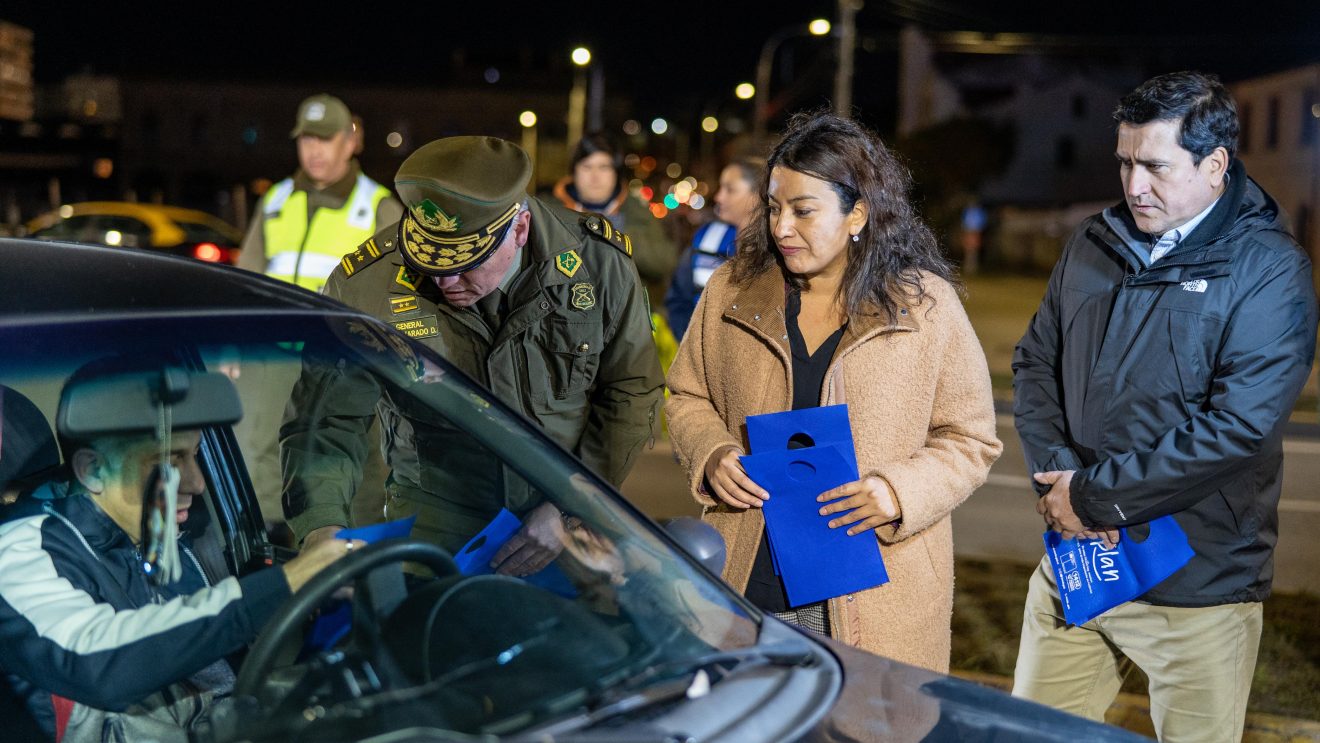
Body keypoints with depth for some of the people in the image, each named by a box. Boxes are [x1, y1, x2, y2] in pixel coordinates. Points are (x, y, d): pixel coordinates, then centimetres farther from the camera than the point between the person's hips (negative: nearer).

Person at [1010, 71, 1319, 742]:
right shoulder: (1093, 245, 7)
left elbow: (1238, 425, -20)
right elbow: (1035, 361, 10)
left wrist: (1095, 495, -17)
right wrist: (1056, 476, -7)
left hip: (1196, 586, -5)